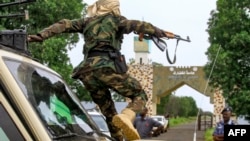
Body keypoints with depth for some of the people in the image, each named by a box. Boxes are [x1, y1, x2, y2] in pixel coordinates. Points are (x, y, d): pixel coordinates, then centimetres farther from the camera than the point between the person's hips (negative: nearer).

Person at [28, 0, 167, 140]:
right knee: (140, 95, 7)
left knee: (109, 113, 15)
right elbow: (136, 25, -2)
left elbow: (63, 25, 16)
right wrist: (160, 32, -6)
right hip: (108, 66, -5)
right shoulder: (115, 19, 14)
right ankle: (126, 116, -23)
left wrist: (41, 35, 10)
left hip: (88, 70, 5)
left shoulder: (87, 21, 26)